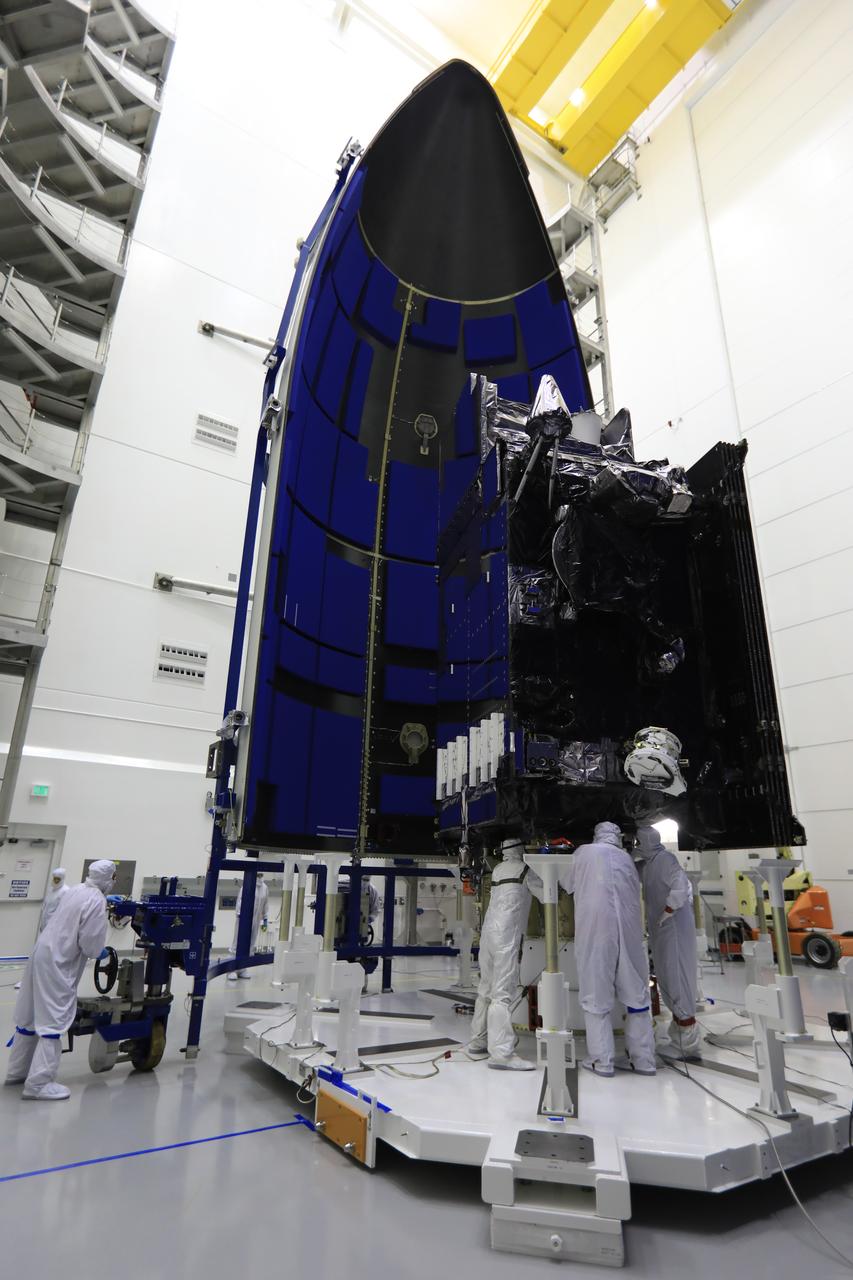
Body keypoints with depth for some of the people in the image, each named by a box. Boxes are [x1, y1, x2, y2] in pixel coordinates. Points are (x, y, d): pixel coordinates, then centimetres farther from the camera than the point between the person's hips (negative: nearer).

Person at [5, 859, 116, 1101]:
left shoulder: (75, 891, 6)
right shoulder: (97, 901, -19)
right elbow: (91, 944, -19)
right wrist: (100, 952, 3)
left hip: (42, 954, 9)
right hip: (57, 965, -9)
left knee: (30, 1016, 18)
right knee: (53, 1020, -2)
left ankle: (17, 1072, 33)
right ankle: (38, 1083, 0)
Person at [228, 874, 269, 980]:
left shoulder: (265, 888, 6)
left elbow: (265, 904, 12)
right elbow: (240, 899, -10)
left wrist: (265, 918, 12)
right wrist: (240, 914, -15)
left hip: (256, 920, 5)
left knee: (250, 945, 7)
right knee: (239, 943, -2)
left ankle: (242, 969, 16)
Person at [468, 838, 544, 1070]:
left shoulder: (498, 869, 13)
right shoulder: (525, 869, -4)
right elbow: (546, 896, 4)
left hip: (488, 932, 7)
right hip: (507, 935, -7)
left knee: (486, 990, 13)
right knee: (503, 994, -8)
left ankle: (478, 1042, 19)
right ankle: (501, 1053, -9)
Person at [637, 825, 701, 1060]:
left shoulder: (665, 859, -15)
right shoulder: (649, 864, 13)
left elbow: (680, 889, -26)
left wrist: (664, 915, -20)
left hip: (674, 929, -9)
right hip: (661, 932, 9)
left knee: (677, 980, -6)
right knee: (667, 982, 14)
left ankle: (690, 1047, 1)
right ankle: (677, 1041, 25)